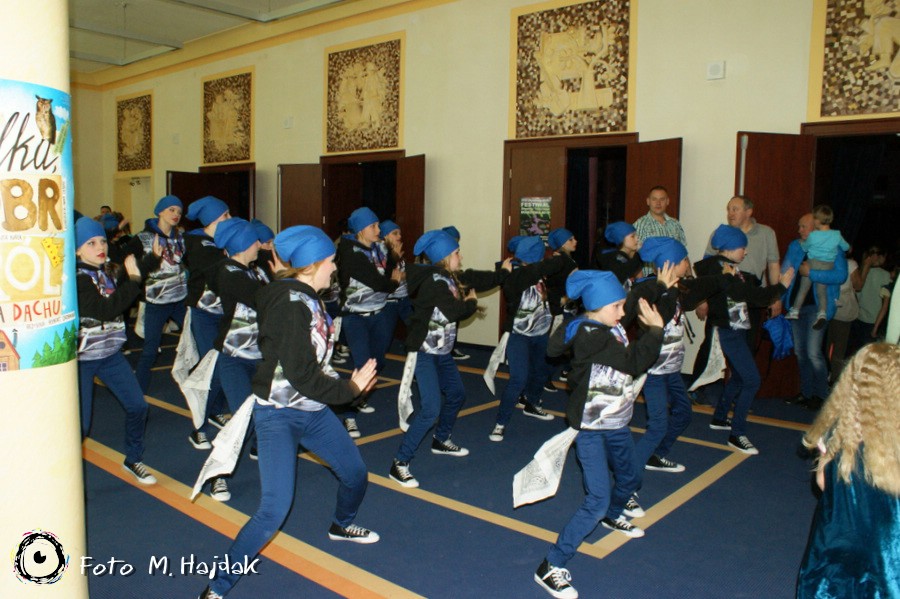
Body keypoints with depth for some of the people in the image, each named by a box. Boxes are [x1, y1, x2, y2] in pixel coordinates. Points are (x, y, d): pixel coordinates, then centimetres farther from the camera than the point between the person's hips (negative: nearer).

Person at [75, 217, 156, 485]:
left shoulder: (111, 271, 3)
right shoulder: (77, 279, -18)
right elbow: (105, 309, -29)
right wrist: (133, 278, -29)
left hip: (111, 353, 6)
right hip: (82, 358, -6)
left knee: (137, 406, 5)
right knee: (81, 423, -4)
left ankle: (133, 460, 25)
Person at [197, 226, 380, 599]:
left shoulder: (307, 299, 4)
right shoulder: (290, 303, -23)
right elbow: (302, 376, -25)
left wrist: (350, 382, -4)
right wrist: (349, 389, -12)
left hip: (313, 411, 9)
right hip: (278, 416, -9)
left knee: (356, 473, 19)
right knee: (275, 509, -14)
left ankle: (341, 526, 51)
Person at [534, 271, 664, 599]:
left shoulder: (614, 329, 1)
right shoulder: (589, 335, -26)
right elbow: (636, 363, -29)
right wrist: (655, 329, -17)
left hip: (617, 425, 9)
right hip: (591, 430, -9)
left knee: (629, 479, 29)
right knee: (598, 501, -14)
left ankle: (612, 516, 62)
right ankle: (550, 568, -4)